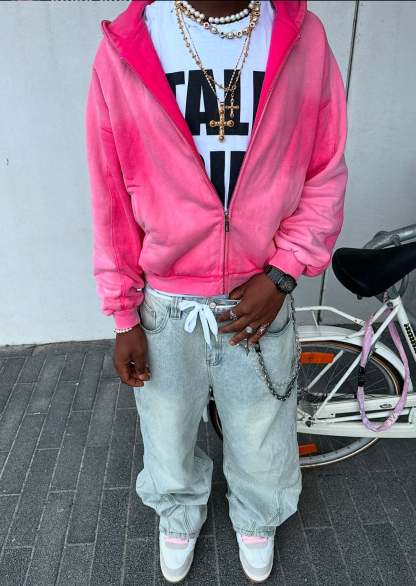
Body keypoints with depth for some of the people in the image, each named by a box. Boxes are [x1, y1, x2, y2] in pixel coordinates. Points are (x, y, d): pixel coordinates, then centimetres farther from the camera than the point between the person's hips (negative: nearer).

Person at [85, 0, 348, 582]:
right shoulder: (124, 48, -8)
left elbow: (326, 176, 1)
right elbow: (111, 198, -3)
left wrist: (282, 274, -12)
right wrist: (124, 317, -1)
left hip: (260, 299, 1)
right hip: (165, 306, 0)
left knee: (261, 441, 21)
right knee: (168, 436, 22)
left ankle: (256, 520, 58)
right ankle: (179, 517, 58)